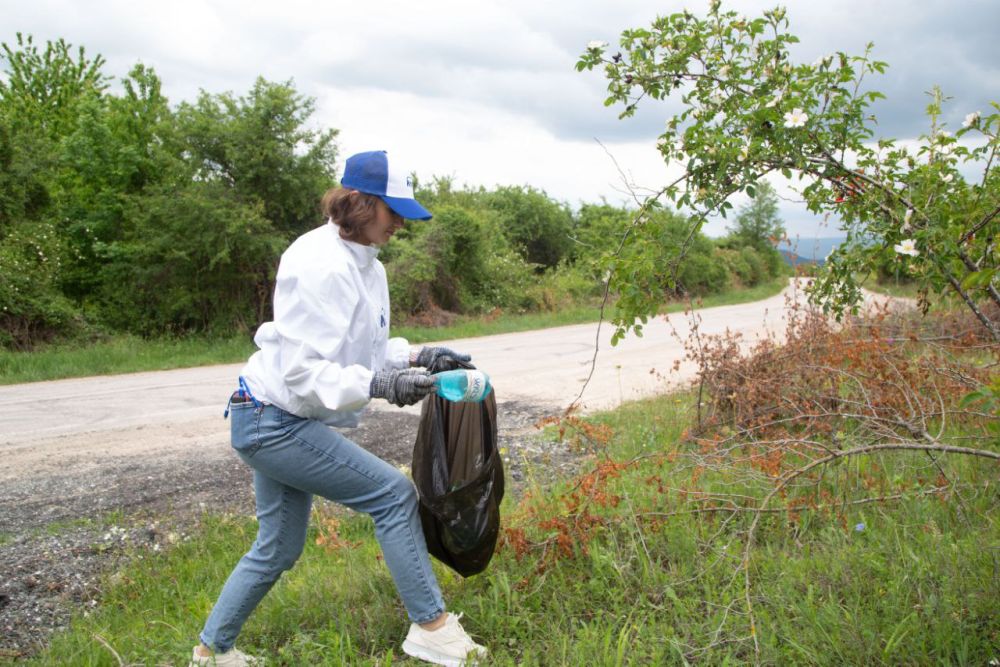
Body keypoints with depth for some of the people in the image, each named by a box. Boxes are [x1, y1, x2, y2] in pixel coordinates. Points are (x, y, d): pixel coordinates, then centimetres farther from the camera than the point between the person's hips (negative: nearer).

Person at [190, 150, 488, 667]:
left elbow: (364, 350, 14)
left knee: (278, 549, 19)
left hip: (282, 422, 10)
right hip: (273, 421, -10)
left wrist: (416, 356, 0)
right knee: (393, 493, -10)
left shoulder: (365, 265, 6)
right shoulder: (320, 265, -23)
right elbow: (301, 371, -26)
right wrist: (378, 385, -34)